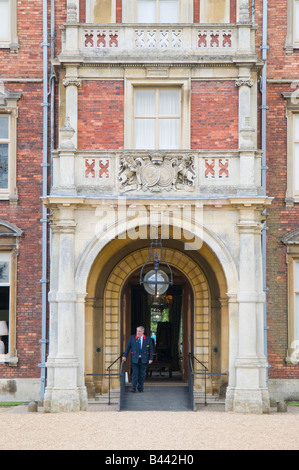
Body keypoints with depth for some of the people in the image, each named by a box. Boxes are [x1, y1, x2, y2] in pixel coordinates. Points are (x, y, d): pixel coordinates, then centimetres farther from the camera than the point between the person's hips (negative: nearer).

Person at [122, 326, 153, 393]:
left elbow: (151, 349, 4)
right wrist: (125, 356, -3)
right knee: (135, 373, -8)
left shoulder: (148, 339, 3)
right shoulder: (132, 338, 4)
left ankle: (140, 388, 15)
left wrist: (150, 359, -3)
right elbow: (128, 347, 5)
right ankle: (133, 388, -9)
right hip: (134, 359, 0)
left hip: (144, 360, 0)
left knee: (142, 374, 4)